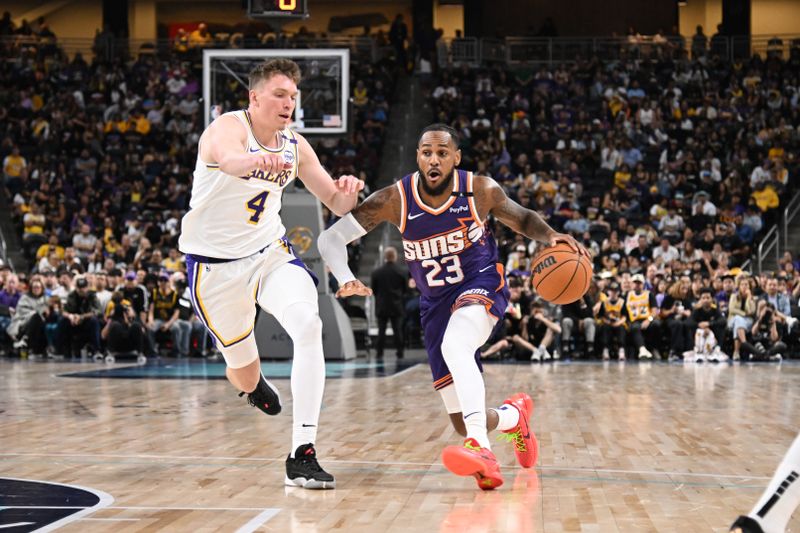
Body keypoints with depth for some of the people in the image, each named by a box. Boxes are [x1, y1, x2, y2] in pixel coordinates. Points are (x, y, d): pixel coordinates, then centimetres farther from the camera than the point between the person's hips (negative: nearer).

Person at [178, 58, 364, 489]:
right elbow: (228, 160, -43)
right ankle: (253, 385, 52)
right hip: (215, 263, -4)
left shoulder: (295, 147, 0)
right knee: (244, 372, 8)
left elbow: (336, 204, 6)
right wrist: (256, 160, -68)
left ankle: (302, 454, -22)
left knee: (309, 326, -25)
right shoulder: (228, 127, -18)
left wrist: (348, 192, -19)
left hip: (270, 252, 4)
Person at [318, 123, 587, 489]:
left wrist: (551, 236, -13)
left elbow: (522, 219, 9)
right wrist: (346, 280, -31)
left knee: (455, 345, -39)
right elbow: (331, 238, -11)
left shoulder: (481, 190, -11)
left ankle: (481, 449, -48)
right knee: (463, 423, 3)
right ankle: (514, 415, 39)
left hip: (482, 285, -2)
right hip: (435, 303, 3)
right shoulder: (395, 200, -13)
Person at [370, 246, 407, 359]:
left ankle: (379, 352, 2)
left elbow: (373, 290, 1)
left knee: (381, 330, 5)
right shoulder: (401, 273, -7)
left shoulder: (376, 273, -6)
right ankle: (399, 352, 2)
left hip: (382, 306, 0)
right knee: (397, 330, 3)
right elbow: (404, 289, 3)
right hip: (396, 306, 0)